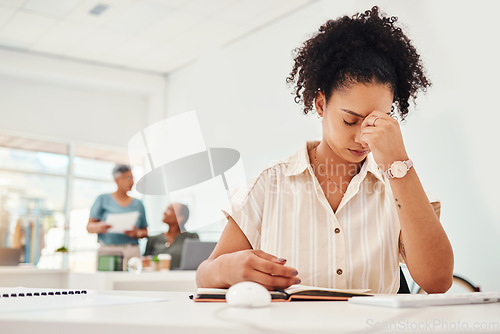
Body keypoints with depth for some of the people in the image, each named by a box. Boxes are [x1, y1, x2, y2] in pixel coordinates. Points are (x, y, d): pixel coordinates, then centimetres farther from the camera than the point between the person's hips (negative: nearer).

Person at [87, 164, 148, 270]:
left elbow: (145, 232, 16)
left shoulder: (138, 204, 16)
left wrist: (136, 233, -6)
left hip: (131, 251, 2)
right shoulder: (103, 199, 10)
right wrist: (100, 227, -15)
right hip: (107, 250, -2)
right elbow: (89, 227, 7)